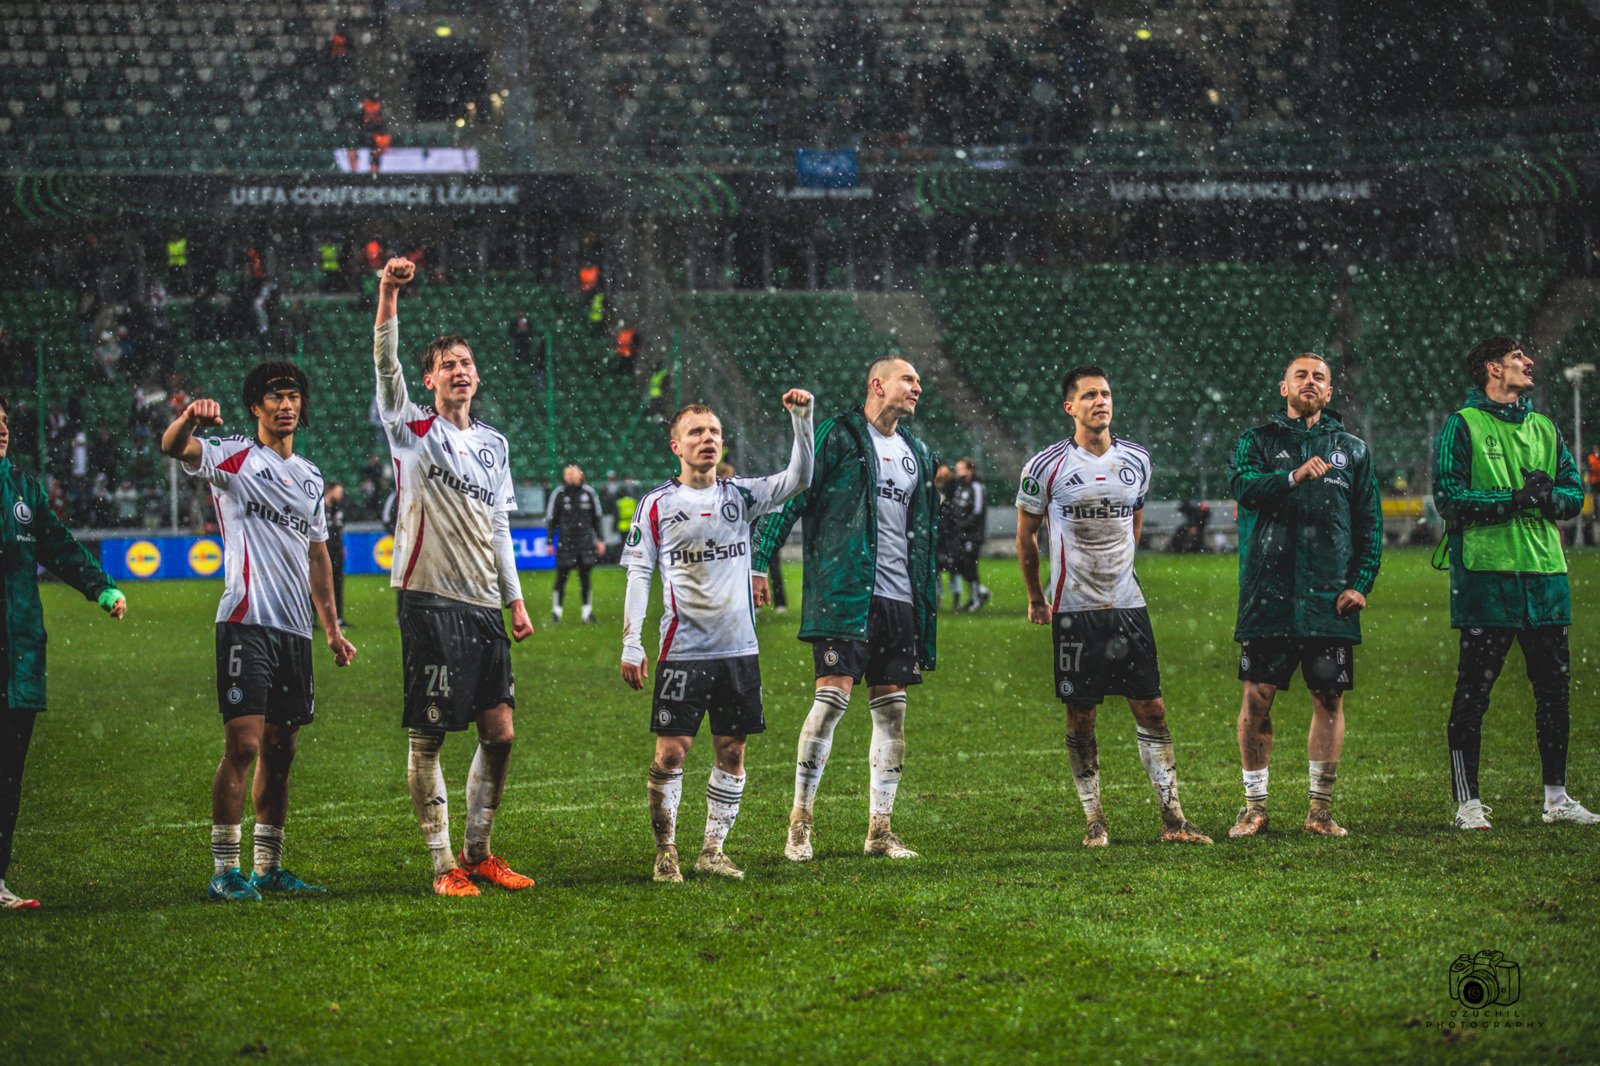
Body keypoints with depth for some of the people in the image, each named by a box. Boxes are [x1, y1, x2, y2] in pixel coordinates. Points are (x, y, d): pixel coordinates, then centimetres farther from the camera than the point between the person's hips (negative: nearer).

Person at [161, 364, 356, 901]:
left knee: (280, 751, 10)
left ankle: (269, 867, 17)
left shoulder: (310, 475, 19)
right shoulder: (234, 458, 0)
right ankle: (225, 871, -9)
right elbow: (174, 447, -20)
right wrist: (190, 417, -43)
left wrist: (332, 628, 21)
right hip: (246, 621, -7)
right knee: (243, 744, -12)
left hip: (295, 630, 7)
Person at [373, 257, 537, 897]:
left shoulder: (493, 444, 17)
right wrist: (388, 297, -30)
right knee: (427, 740, -4)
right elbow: (386, 366, -16)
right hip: (429, 600, -6)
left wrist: (515, 598, 19)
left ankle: (478, 854, 19)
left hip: (483, 605, 6)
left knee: (499, 733, 5)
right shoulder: (414, 430, 0)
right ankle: (443, 865, 3)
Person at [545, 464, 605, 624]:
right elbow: (550, 519, 2)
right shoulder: (559, 494, -3)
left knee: (585, 577, 5)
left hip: (585, 541, 2)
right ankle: (556, 611, 7)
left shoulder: (589, 493, 3)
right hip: (565, 542, -2)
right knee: (561, 577, -1)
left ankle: (587, 611, 12)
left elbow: (596, 519, 11)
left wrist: (601, 539, 9)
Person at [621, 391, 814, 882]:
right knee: (671, 751, -6)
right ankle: (665, 851, 5)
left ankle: (713, 850, 15)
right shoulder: (658, 504, 2)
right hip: (682, 651, -3)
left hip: (738, 648, 3)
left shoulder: (741, 495, 7)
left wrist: (802, 419, -17)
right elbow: (638, 574, 2)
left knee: (732, 751, 5)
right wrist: (631, 645, -4)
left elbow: (797, 479, -4)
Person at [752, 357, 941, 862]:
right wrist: (759, 562, -13)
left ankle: (880, 829, 11)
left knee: (891, 708, 5)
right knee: (833, 696, -13)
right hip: (844, 590, -7)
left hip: (899, 597, 7)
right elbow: (790, 495, -5)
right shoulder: (838, 437, -2)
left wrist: (929, 597, 22)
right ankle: (800, 822, -5)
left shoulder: (918, 454, 19)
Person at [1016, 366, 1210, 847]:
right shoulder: (1047, 466, -6)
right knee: (1080, 718, 1)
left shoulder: (1136, 461, 6)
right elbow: (1026, 536, 7)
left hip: (1128, 606, 3)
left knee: (1151, 710, 0)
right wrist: (1036, 599, 13)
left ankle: (1173, 819, 4)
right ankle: (1094, 821, 10)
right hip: (1074, 610, -3)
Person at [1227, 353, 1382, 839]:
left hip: (1330, 597, 1)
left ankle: (1320, 808, 10)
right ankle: (1255, 806, 9)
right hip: (1268, 593, -1)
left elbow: (1370, 523, 13)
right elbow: (1244, 485, -12)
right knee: (1257, 697, -2)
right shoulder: (1257, 442, 9)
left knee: (1329, 699, 1)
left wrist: (1361, 583, 0)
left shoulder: (1352, 449, 14)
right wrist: (1293, 476, -30)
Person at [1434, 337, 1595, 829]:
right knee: (1474, 690, -3)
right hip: (1485, 574, -6)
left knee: (1554, 686, 7)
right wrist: (1516, 501, -15)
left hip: (1545, 572, 6)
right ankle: (1467, 802, 2)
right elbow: (1450, 498, -10)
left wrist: (1547, 497, -8)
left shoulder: (1545, 429, 17)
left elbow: (1573, 494, 14)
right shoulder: (1462, 426, 0)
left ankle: (1556, 797, 17)